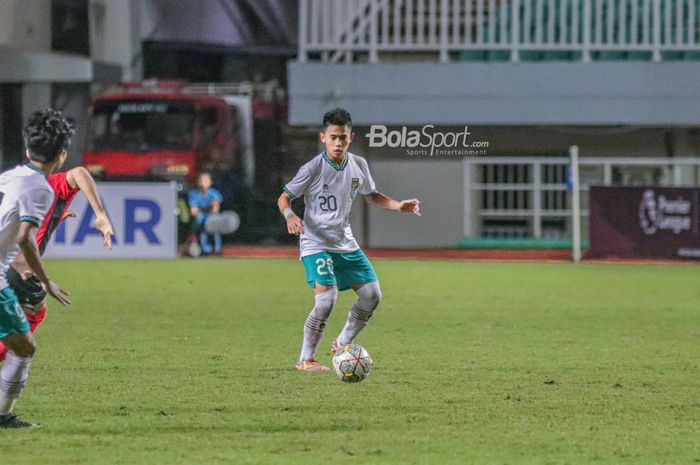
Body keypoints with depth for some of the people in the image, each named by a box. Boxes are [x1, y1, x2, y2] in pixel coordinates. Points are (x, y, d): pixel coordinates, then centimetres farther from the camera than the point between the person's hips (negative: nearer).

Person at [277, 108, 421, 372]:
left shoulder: (358, 165, 2)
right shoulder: (313, 169, -14)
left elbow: (372, 196, 17)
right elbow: (284, 197, -8)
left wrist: (398, 206, 2)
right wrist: (290, 215, -29)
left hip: (345, 243, 6)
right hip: (316, 243, -6)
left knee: (372, 295, 2)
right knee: (326, 298, -21)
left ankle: (342, 344, 22)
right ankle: (306, 359, -7)